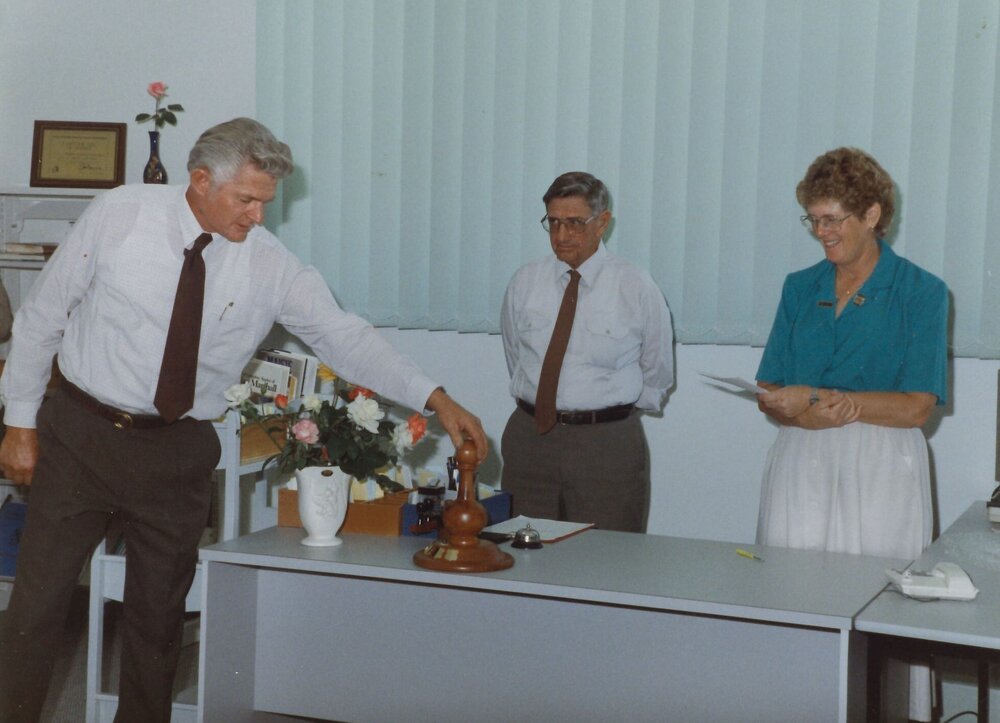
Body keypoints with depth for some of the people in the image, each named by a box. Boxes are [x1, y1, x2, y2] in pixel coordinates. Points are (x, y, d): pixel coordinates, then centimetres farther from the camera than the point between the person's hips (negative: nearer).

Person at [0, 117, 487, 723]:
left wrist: (436, 400, -15)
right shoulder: (121, 215, -8)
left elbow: (345, 336, -5)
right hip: (80, 434, -1)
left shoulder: (270, 266, -5)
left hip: (177, 454, 2)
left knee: (160, 615, 10)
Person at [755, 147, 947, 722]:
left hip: (881, 471, -3)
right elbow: (773, 398, 8)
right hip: (802, 466, 4)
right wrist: (841, 409, -13)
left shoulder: (921, 292, 0)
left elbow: (916, 408, -8)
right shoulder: (800, 288, 12)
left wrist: (815, 399, -15)